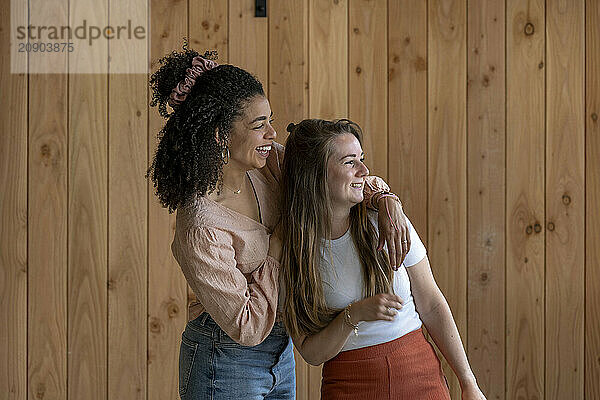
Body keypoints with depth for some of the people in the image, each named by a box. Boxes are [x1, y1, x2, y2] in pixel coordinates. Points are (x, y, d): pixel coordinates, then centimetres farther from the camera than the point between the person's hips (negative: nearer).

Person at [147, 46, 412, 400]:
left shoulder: (268, 163, -7)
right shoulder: (201, 230, -28)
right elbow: (247, 328, -22)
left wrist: (386, 200, -15)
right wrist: (282, 239, -19)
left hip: (279, 351, 7)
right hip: (226, 364, -7)